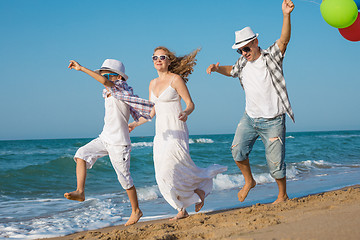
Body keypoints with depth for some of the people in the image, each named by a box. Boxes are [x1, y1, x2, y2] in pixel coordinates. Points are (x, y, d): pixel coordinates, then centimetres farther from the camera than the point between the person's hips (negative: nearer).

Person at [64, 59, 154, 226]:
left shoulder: (122, 90, -18)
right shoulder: (107, 93, 7)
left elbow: (104, 81, -34)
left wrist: (81, 68, -34)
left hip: (119, 143, -8)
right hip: (104, 138, 8)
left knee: (124, 177, 1)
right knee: (81, 154, -12)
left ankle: (136, 211, 18)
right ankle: (80, 192, -15)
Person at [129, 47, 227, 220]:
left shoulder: (176, 79, -6)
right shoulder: (153, 84, 14)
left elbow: (190, 103, -9)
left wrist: (185, 113, -29)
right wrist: (134, 124, 15)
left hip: (176, 131, -7)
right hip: (161, 133, 7)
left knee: (171, 171, -14)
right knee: (163, 176, 2)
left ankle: (200, 190, 11)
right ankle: (182, 210, 12)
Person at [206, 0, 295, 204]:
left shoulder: (271, 57, -9)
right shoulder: (243, 63, 6)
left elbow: (284, 40, -26)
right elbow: (232, 71, 28)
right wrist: (218, 69, 6)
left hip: (273, 121, -5)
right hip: (250, 118, 5)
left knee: (275, 161, -1)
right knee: (238, 149, -6)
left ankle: (283, 195, 19)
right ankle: (249, 181, 18)